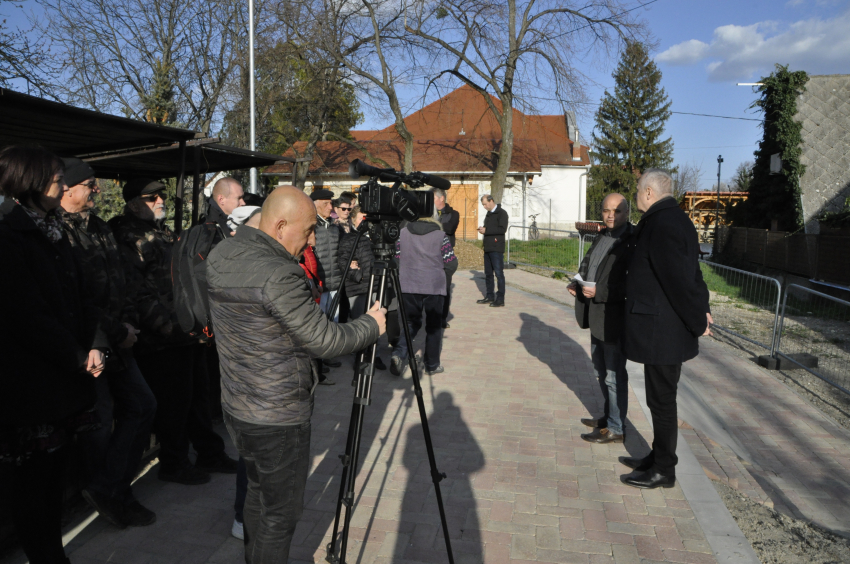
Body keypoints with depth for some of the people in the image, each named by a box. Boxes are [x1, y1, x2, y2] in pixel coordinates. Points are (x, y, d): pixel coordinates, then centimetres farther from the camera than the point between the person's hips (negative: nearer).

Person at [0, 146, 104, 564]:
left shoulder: (50, 233, 13)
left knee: (54, 471, 16)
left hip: (65, 378, 8)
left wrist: (95, 345, -3)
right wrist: (78, 357, -11)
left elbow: (78, 295, 11)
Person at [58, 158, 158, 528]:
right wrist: (116, 334, -14)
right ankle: (109, 493, 25)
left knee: (141, 405, 11)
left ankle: (109, 490, 22)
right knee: (100, 420, 3)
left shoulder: (99, 228, 13)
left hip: (116, 341, 9)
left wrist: (129, 322, 3)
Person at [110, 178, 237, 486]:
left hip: (189, 333, 9)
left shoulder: (163, 232, 17)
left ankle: (210, 453, 32)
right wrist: (167, 325, -23)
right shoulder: (129, 237, -13)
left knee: (198, 394, 18)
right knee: (174, 401, 2)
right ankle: (173, 464, 21)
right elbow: (135, 291, -22)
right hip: (164, 340, -9)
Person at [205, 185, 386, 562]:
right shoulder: (279, 276, -28)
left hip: (237, 407, 9)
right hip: (278, 418, -9)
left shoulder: (220, 256, 0)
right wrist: (372, 325, -5)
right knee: (280, 512, 10)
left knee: (259, 493, 26)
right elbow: (325, 341, -21)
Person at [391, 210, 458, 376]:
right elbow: (451, 265, -5)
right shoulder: (440, 236, -6)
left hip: (408, 287, 2)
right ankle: (432, 365, 18)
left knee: (411, 322, 15)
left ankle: (399, 353, -8)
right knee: (433, 326, 11)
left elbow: (396, 259, 7)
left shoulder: (402, 233, 1)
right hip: (433, 287, -2)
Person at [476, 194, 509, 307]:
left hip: (497, 248, -9)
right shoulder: (489, 214, 19)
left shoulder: (501, 213, -8)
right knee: (488, 273, 12)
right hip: (488, 247, 9)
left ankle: (500, 299, -3)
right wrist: (483, 229, 5)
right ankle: (490, 296, 21)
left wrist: (486, 230, -17)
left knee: (499, 273, -6)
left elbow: (502, 229, -19)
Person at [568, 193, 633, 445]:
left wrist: (599, 292, -25)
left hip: (615, 318, -9)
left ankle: (615, 428, 17)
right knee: (601, 369, 21)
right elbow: (588, 263, 20)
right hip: (597, 315, 9)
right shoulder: (603, 236, 10)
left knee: (614, 374, 3)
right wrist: (577, 283, 2)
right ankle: (609, 416, 39)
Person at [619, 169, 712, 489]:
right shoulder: (673, 220, 13)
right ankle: (658, 458, 34)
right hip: (663, 330, 11)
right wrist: (701, 309, 9)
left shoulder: (662, 225, -21)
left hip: (661, 332, -11)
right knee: (661, 399, 20)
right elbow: (689, 272, 15)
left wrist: (698, 320, -13)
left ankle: (663, 471, 16)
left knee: (661, 400, 2)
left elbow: (680, 278, -24)